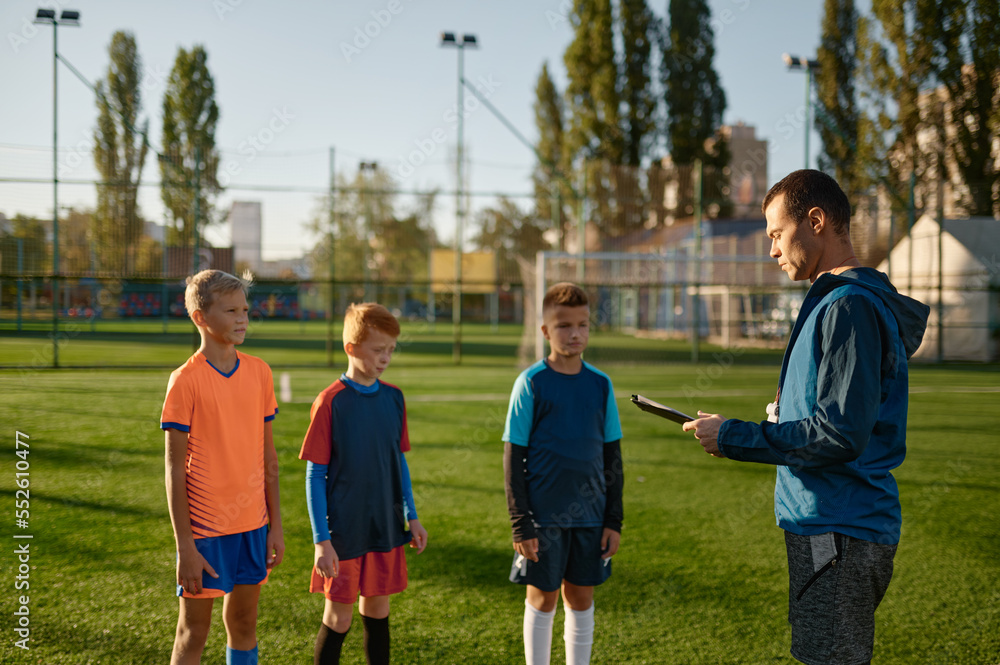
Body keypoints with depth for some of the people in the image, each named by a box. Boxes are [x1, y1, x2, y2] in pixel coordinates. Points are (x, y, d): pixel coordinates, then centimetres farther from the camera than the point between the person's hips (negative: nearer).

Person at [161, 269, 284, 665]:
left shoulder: (259, 372, 4)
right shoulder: (186, 380, -11)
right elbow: (175, 469, -10)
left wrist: (275, 524, 9)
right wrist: (185, 546, -13)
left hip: (252, 525, 5)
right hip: (204, 528, -5)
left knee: (244, 624, 14)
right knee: (194, 632, 5)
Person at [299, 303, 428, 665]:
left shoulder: (393, 398, 3)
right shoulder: (330, 402, -13)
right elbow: (315, 475, -11)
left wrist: (411, 516, 10)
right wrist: (321, 540, -13)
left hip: (386, 528, 5)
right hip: (344, 533, -5)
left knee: (378, 611, 14)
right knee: (338, 619, 4)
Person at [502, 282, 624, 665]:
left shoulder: (600, 384, 4)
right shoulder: (531, 383, -6)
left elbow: (612, 456, 9)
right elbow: (513, 458, -5)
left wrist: (614, 519, 5)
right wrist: (520, 525, -9)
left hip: (590, 515, 3)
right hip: (544, 515, -3)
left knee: (581, 598, 11)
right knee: (542, 598, 5)